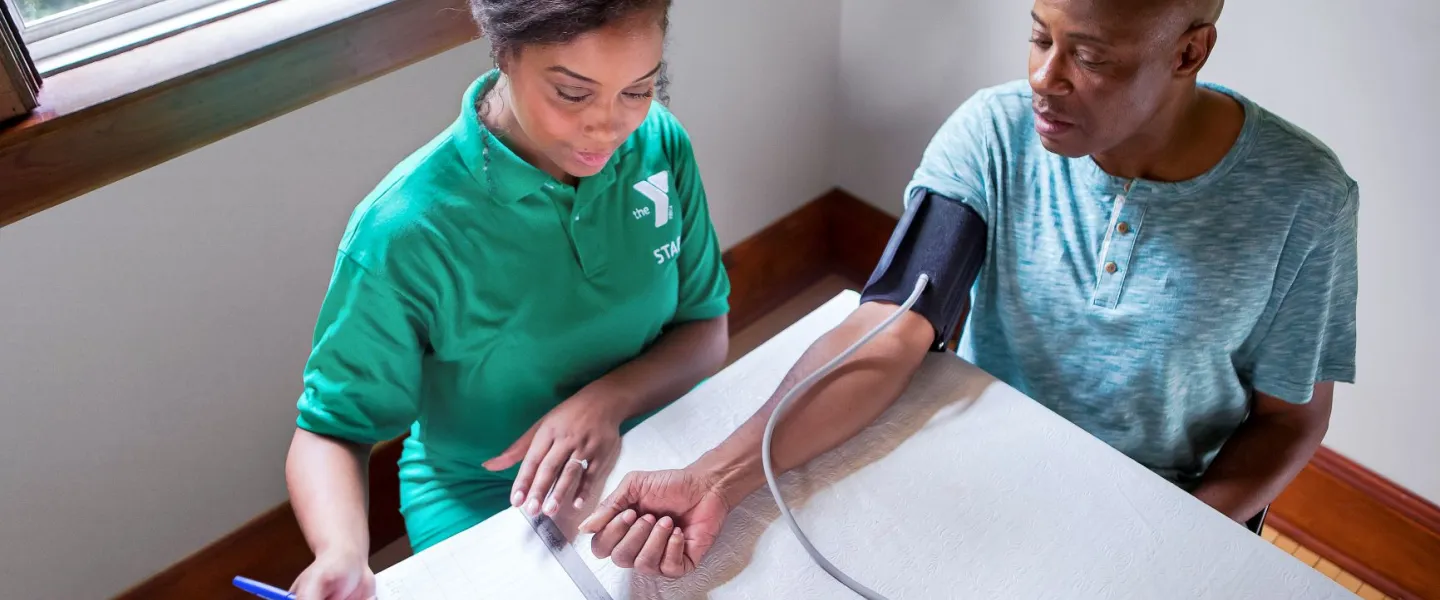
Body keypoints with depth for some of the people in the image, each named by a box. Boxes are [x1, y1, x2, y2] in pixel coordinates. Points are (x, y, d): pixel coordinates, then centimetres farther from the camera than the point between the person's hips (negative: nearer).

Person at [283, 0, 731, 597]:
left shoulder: (661, 142, -12)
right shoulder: (405, 232, -25)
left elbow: (706, 327, -3)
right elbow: (331, 430, -14)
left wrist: (610, 399, -23)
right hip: (482, 498, -3)